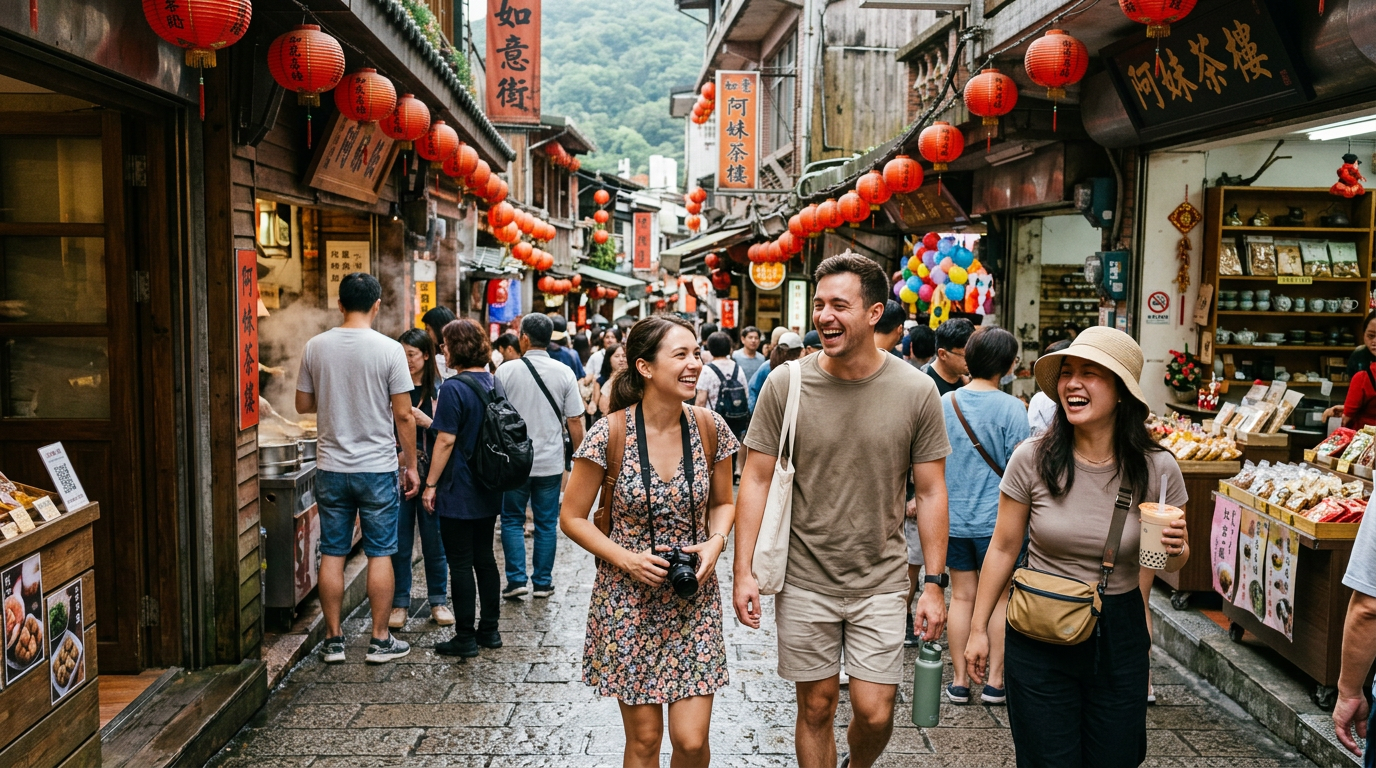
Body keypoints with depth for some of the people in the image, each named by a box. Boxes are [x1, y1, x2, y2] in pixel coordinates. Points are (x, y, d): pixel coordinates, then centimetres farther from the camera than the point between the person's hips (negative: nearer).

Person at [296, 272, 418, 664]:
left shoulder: (316, 346, 0)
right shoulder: (388, 349, -10)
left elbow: (303, 404, 8)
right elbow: (404, 416, -8)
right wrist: (411, 465, 1)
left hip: (331, 468, 3)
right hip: (378, 468, -3)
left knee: (332, 554, 10)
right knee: (380, 554, 6)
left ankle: (333, 639, 17)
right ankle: (380, 640, 12)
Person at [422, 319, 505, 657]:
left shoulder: (453, 388, -17)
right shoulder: (494, 383, 6)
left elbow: (446, 441, -18)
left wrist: (430, 484, -10)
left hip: (459, 492, -7)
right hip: (489, 489, 7)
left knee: (460, 563, 1)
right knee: (484, 557, 15)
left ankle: (465, 638, 7)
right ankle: (489, 629, 22)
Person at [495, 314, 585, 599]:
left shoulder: (506, 371, -7)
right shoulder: (564, 373, -4)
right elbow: (574, 421, -3)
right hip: (551, 462, 1)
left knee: (512, 521, 12)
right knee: (546, 524, 11)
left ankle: (517, 579, 5)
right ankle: (542, 582, 15)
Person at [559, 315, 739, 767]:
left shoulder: (709, 428, -4)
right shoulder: (611, 434, -13)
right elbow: (572, 517, -4)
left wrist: (716, 541, -10)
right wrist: (626, 559, -16)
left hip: (695, 599, 2)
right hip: (629, 599, -2)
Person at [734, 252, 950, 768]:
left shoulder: (916, 391, -6)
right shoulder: (786, 384, -7)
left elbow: (931, 493, 1)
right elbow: (757, 481, -2)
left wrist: (935, 583, -1)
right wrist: (744, 570, -6)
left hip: (881, 582, 0)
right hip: (805, 580, 0)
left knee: (875, 714, 3)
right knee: (816, 708, 10)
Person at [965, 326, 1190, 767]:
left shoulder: (1157, 469, -8)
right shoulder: (1032, 459, -13)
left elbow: (1171, 564, 7)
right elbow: (1003, 548, -2)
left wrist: (1176, 551, -17)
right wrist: (978, 628, 2)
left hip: (1119, 636, 2)